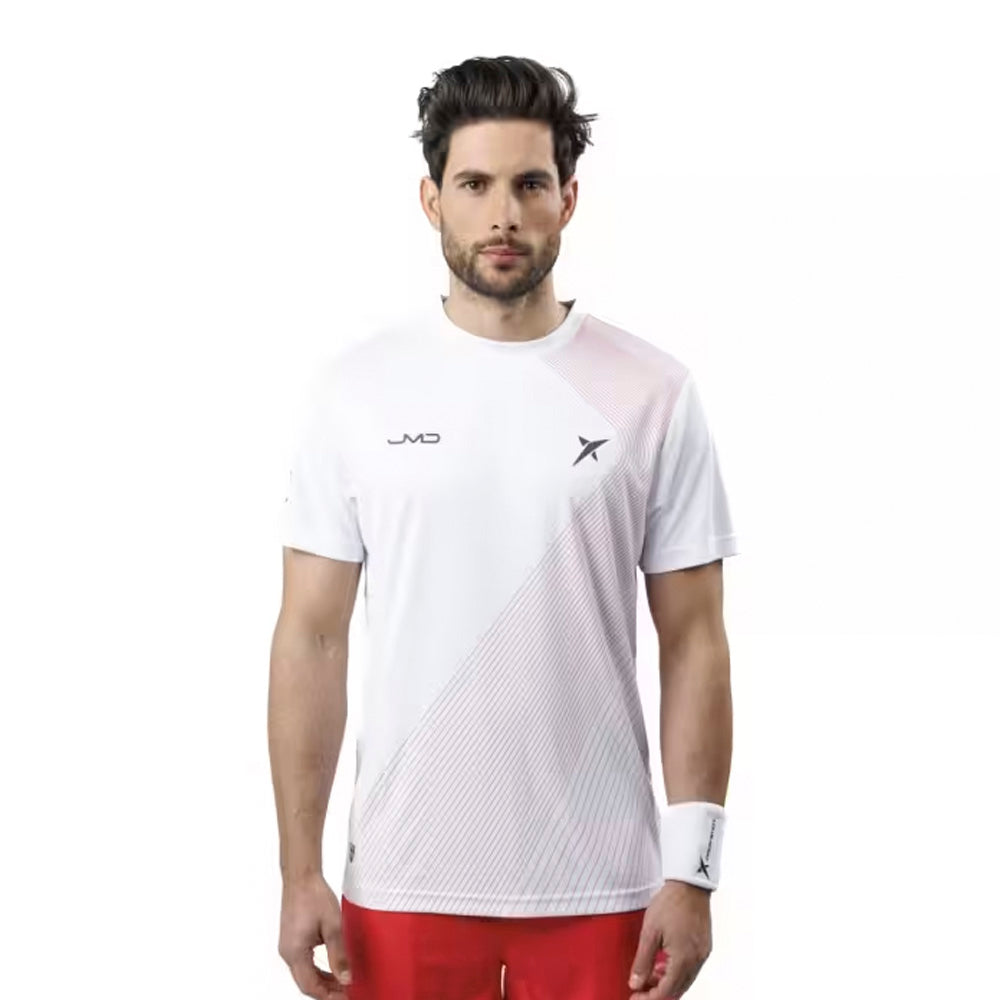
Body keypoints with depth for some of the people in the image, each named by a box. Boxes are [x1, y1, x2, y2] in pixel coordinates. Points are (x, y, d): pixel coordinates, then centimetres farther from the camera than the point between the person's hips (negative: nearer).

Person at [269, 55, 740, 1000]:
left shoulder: (653, 392, -2)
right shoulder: (357, 387, -2)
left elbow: (693, 641, 0)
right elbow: (312, 638, 0)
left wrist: (692, 870, -5)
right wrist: (299, 870, -3)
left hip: (598, 885, 0)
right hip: (403, 882, 0)